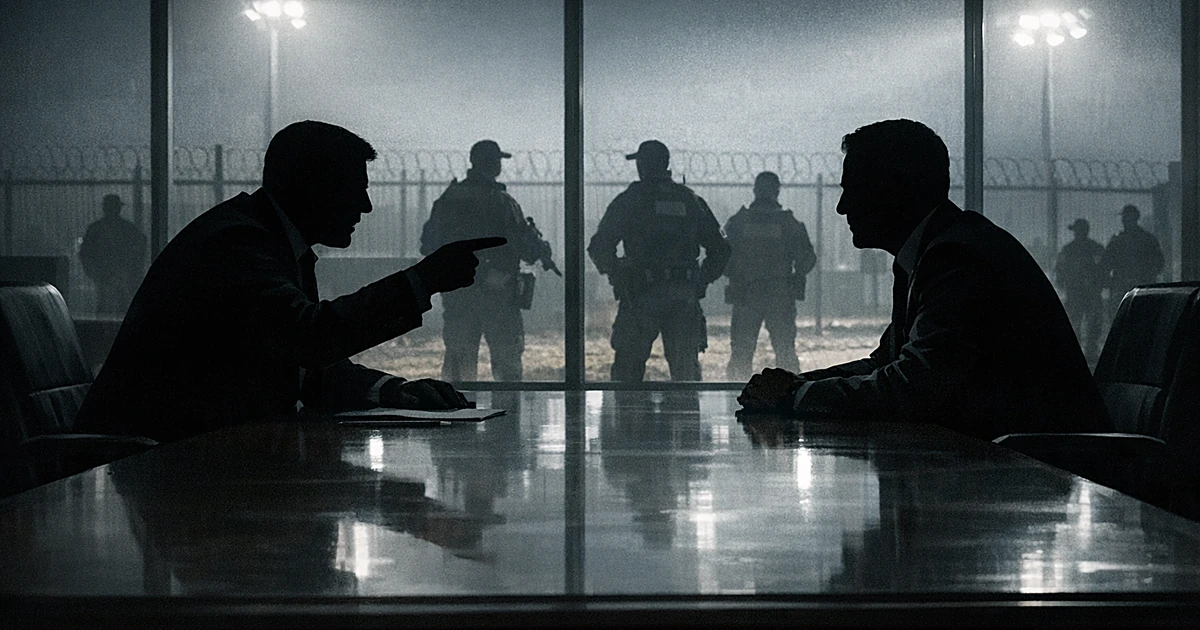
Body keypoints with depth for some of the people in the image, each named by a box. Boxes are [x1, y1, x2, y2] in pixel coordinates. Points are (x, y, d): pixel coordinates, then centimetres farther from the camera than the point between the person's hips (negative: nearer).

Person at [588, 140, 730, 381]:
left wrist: (615, 275, 10)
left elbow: (600, 246, -4)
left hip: (642, 295, -3)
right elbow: (719, 249, 14)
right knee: (686, 366, 9)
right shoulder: (691, 200, 12)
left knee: (628, 365, 2)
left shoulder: (629, 200, 0)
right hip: (684, 296, 3)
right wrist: (701, 282, 19)